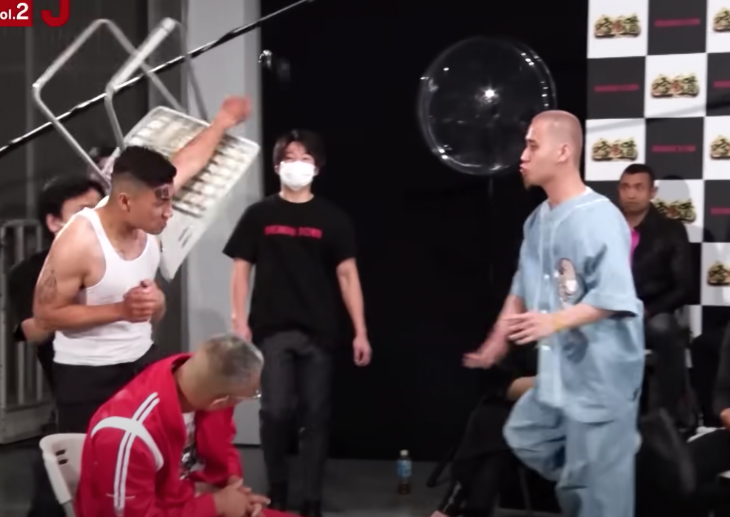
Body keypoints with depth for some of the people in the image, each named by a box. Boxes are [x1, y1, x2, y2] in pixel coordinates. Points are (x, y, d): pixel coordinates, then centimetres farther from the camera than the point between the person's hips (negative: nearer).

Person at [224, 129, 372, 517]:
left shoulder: (332, 218, 4)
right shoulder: (259, 215, 6)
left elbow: (347, 275, 3)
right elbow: (241, 270, 6)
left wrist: (360, 332, -3)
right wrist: (240, 321, -4)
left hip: (318, 331, 1)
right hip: (272, 330, 0)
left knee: (317, 414, 3)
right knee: (276, 411, -5)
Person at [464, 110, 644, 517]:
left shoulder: (599, 216, -19)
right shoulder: (539, 219, 8)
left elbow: (616, 298, -26)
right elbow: (523, 286, 18)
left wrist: (555, 321, -36)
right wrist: (498, 340, 17)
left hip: (601, 371, -9)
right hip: (557, 368, 9)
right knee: (525, 440, 20)